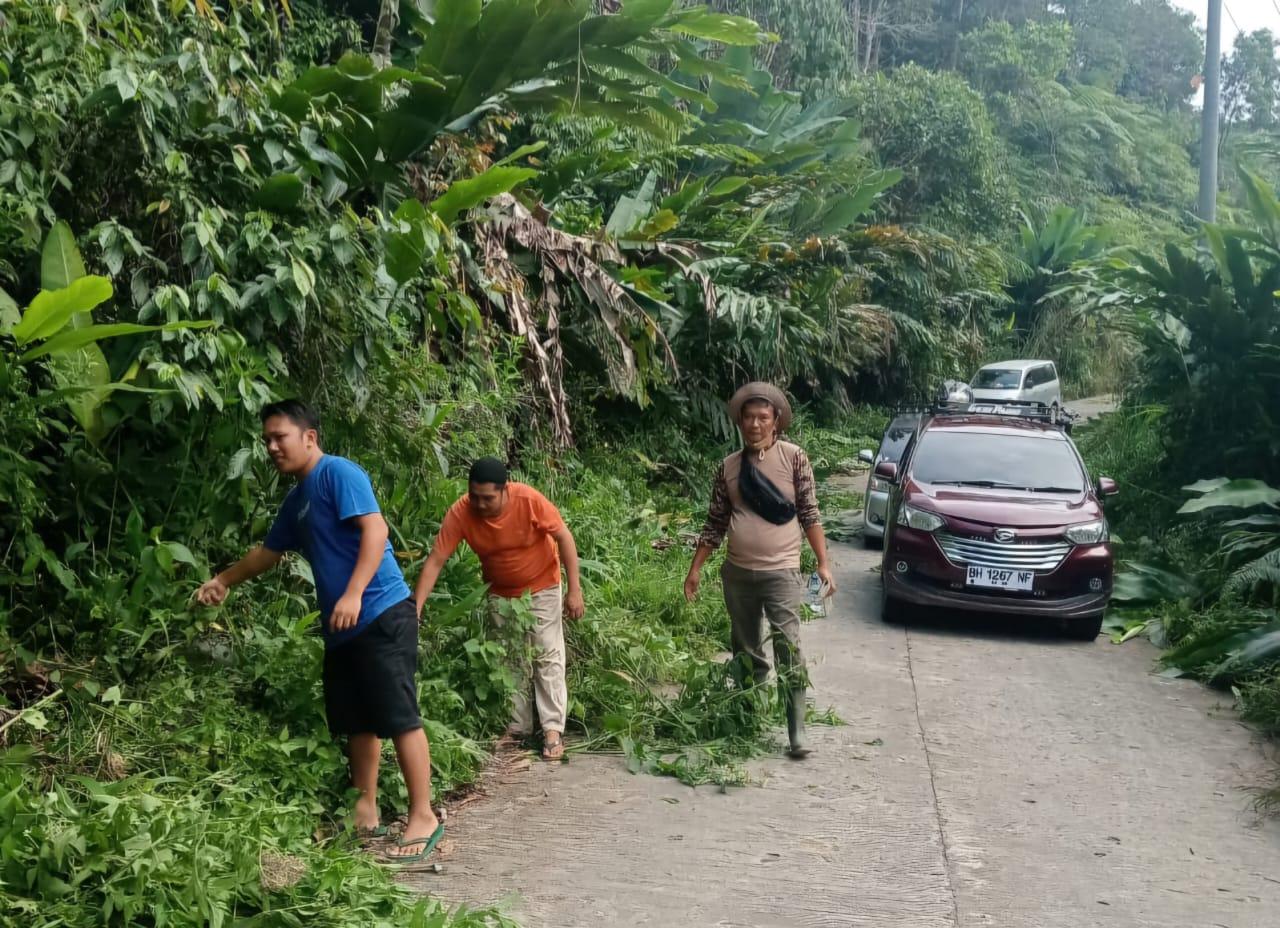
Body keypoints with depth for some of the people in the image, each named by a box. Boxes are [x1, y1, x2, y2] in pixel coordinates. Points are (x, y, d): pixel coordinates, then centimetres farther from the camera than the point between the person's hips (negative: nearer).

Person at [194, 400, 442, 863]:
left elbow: (375, 530, -20)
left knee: (398, 718, -8)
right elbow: (269, 552, 35)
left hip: (381, 614, -10)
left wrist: (353, 593, -27)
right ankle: (366, 813, 23)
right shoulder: (297, 499, 19)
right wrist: (224, 580, 37)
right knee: (357, 722, 14)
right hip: (342, 627, 10)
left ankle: (423, 818, -3)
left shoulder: (338, 473, -8)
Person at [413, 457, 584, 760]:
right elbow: (435, 561, -25)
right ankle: (519, 726, 21)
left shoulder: (529, 500, -31)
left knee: (548, 657, -5)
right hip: (500, 593, 3)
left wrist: (575, 590, -19)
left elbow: (564, 537, -19)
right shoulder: (460, 513, -26)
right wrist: (415, 609, -32)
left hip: (541, 587, -3)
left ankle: (553, 730, -2)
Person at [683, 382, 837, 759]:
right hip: (737, 573, 4)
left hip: (781, 573, -4)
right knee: (745, 653, 13)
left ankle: (797, 732, -8)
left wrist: (823, 563, -7)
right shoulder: (729, 466, 5)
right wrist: (696, 568, 9)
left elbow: (810, 514, -2)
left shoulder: (793, 458, -4)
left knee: (788, 653, -9)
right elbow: (716, 523, 11)